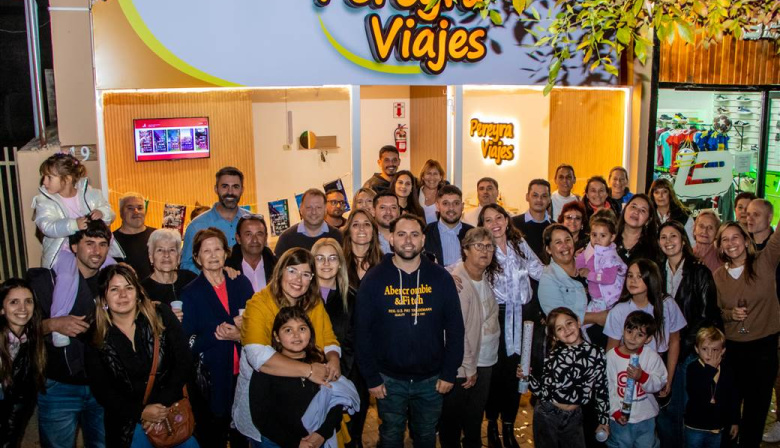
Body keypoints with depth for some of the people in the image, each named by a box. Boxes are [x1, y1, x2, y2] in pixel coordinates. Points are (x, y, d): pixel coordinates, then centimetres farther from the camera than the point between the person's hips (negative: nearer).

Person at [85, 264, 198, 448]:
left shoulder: (161, 316, -6)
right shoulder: (96, 338, -5)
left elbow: (183, 361, -7)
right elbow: (101, 390, -4)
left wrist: (164, 404, -14)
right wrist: (140, 412, -14)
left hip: (171, 411, 0)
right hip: (128, 423, 0)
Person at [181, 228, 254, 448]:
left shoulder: (241, 284, 6)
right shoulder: (190, 293, -2)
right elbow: (190, 343, -8)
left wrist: (240, 336, -11)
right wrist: (224, 329, -19)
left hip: (243, 374, 3)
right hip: (212, 380, -3)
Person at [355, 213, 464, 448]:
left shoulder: (440, 277, -4)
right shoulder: (374, 279, -7)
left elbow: (455, 328, -1)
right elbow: (362, 332, -6)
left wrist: (450, 373, -4)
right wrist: (371, 378, -8)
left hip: (431, 379, 1)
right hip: (389, 380, -1)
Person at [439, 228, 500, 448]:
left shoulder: (486, 278, 3)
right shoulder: (457, 281, -19)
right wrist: (468, 367, -15)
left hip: (485, 363, 7)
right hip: (461, 366, -7)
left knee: (475, 417, 21)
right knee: (452, 418, 10)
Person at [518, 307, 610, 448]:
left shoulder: (596, 353, -5)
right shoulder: (553, 356, -8)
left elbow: (601, 387, 4)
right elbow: (543, 390, -6)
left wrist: (603, 419, 9)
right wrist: (528, 376, -21)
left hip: (574, 417, 1)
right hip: (546, 415, -1)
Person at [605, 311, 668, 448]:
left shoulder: (652, 356, -11)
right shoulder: (611, 356, -13)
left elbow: (659, 383, -10)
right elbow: (608, 387, -11)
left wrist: (642, 376, -27)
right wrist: (615, 411, -16)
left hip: (646, 417, 1)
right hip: (620, 417, -1)